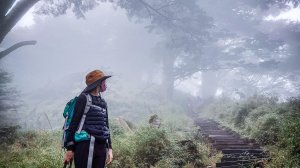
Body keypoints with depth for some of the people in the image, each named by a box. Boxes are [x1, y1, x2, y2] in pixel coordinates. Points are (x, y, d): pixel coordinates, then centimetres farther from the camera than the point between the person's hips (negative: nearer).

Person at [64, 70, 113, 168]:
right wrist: (70, 148, -10)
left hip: (101, 147, 7)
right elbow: (74, 123, -6)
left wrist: (109, 148, 14)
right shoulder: (84, 98, -2)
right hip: (86, 146, -7)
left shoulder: (103, 103, 19)